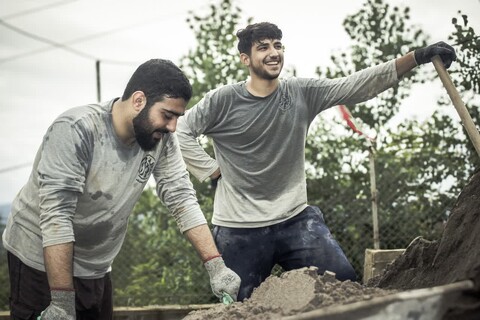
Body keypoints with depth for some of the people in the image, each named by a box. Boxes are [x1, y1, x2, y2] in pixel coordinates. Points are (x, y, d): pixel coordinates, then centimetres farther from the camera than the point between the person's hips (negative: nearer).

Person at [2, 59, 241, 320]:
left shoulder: (161, 139, -9)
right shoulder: (75, 131, -26)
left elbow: (182, 199, -5)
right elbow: (56, 215, -29)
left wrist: (216, 266, -15)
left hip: (96, 267, 6)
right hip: (42, 261, -5)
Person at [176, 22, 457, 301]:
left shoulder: (303, 93, 1)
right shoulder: (223, 101, -6)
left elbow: (359, 85, -7)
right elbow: (181, 132, -4)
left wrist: (417, 57, -16)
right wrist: (212, 170, -9)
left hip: (296, 220, 2)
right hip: (239, 229, -2)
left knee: (346, 284, -7)